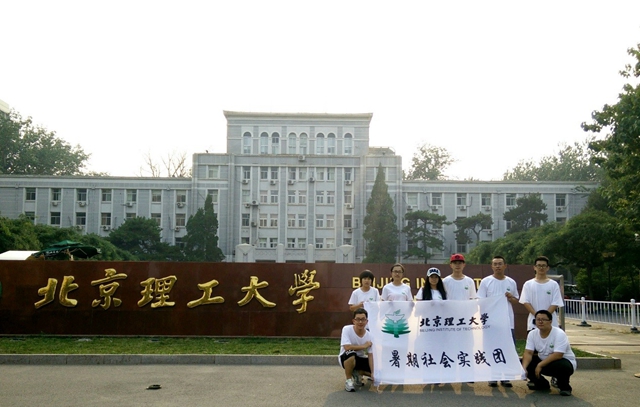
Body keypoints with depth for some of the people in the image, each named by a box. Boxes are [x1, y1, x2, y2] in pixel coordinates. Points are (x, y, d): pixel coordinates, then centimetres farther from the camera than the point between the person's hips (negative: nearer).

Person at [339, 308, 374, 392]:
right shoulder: (347, 329, -22)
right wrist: (364, 346, -22)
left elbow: (370, 355, -10)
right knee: (351, 354, -39)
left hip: (360, 359, 4)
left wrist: (373, 372, -20)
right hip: (346, 358, -4)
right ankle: (348, 380, -16)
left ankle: (357, 373, 16)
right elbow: (347, 347, -32)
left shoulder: (369, 336, -11)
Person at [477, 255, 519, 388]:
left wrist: (511, 298, -6)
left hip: (508, 322, 2)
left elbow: (516, 301, 17)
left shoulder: (511, 282, 9)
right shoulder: (486, 281, 0)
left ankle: (505, 377, 13)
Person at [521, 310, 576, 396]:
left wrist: (540, 365, -33)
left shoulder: (559, 334, -23)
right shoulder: (532, 334, -6)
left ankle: (564, 386, -6)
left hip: (565, 361, -6)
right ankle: (542, 384, 9)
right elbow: (528, 353, -13)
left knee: (562, 366, -39)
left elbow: (558, 355, -31)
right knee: (525, 362, -15)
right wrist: (524, 368, -31)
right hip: (543, 361, 6)